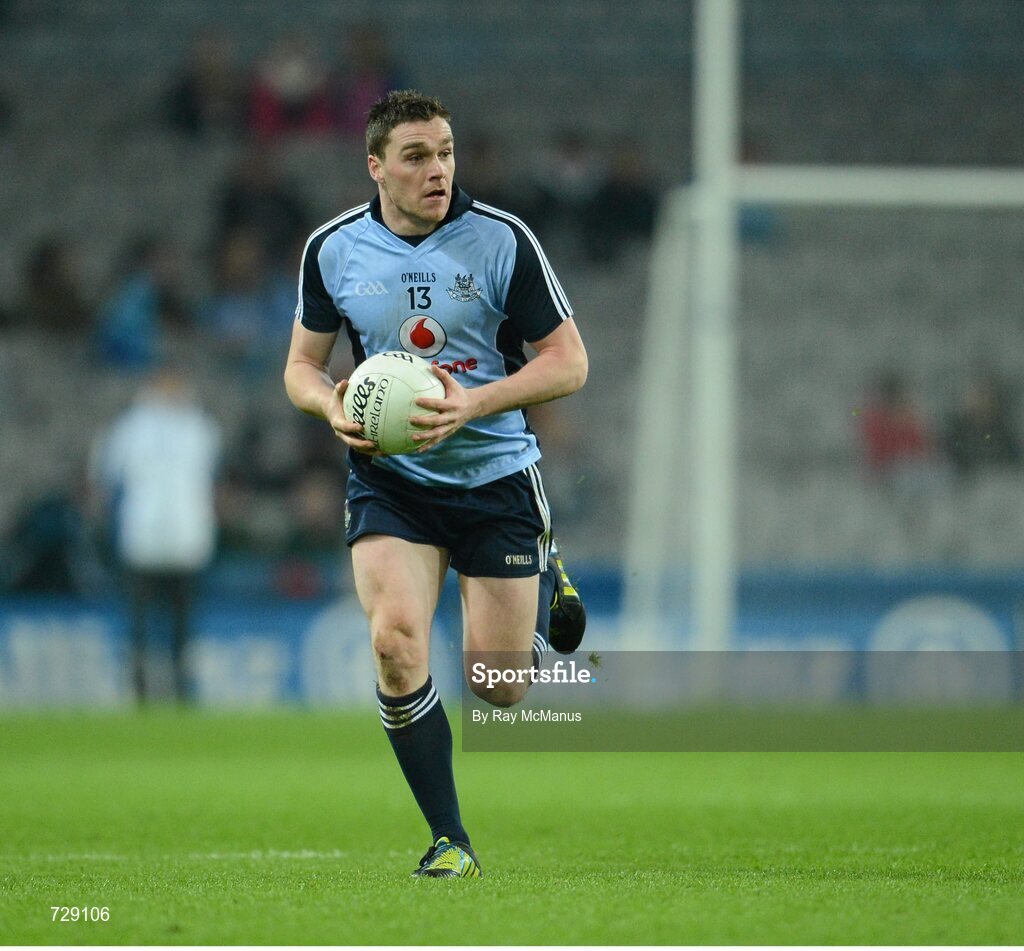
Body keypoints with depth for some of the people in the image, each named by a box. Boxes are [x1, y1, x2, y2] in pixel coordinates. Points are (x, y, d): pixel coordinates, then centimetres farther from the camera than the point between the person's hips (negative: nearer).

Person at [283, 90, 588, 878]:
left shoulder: (502, 241, -9)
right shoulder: (333, 249, -2)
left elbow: (568, 362, -7)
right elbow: (303, 363, 9)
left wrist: (472, 405, -21)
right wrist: (332, 407, -14)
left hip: (495, 474, -1)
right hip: (389, 480, 1)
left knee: (499, 687, -1)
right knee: (395, 642, -22)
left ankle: (543, 579, 36)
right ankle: (450, 842, -9)